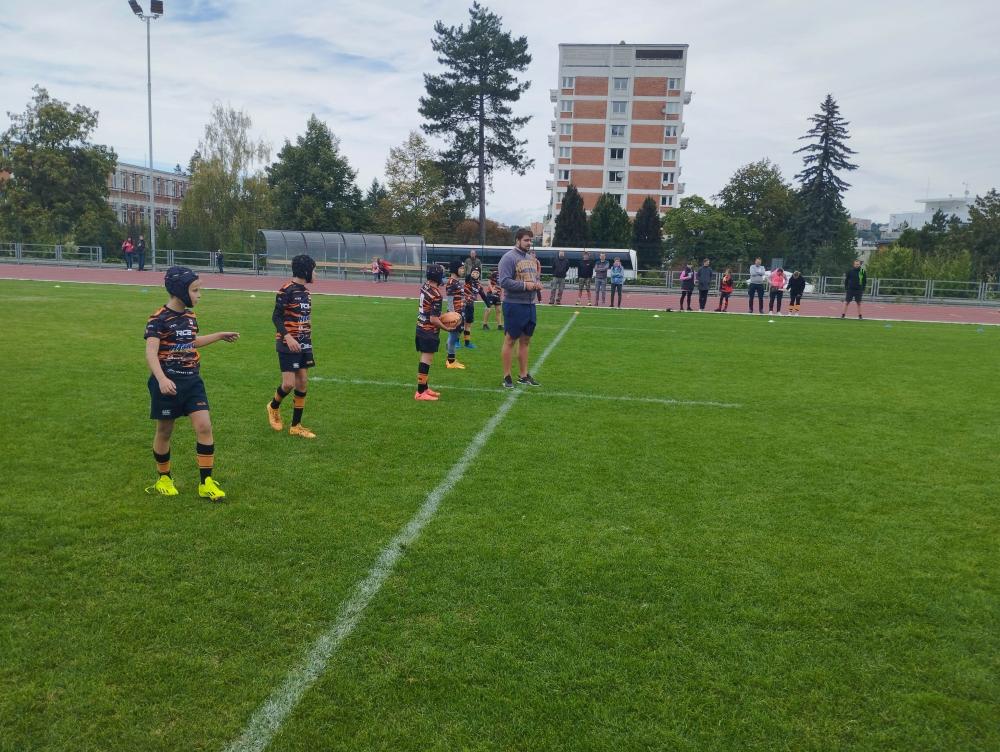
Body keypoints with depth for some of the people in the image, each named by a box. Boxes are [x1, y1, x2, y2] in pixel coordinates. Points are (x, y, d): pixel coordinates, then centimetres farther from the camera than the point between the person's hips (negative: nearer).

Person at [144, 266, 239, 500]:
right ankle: (164, 478, 30)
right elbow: (151, 352, -24)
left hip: (192, 381, 6)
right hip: (168, 383, -5)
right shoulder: (159, 319, -14)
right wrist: (161, 379, -39)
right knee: (164, 431, 10)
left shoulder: (190, 316, 7)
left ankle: (206, 482, 1)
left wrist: (220, 335, 31)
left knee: (204, 426, -5)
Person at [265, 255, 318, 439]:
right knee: (289, 383, -9)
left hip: (304, 345, 8)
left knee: (302, 383, 6)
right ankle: (274, 406, 24)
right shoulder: (287, 290, -12)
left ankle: (296, 426, 14)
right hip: (288, 345, -8)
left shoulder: (305, 291, 12)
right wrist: (288, 337, -27)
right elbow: (276, 317, -14)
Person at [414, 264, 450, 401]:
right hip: (430, 331, -9)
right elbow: (433, 319, -21)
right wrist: (446, 328, -9)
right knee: (426, 360, -4)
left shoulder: (424, 287, 4)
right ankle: (420, 392, -1)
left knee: (425, 358, 16)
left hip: (421, 327, 9)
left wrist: (440, 317, 16)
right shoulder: (436, 295, -21)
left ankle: (424, 387, 26)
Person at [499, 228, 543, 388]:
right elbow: (504, 281, -19)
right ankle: (507, 377, 5)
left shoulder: (531, 258, 15)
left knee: (525, 341, 13)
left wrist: (538, 284, 1)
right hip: (514, 305, -8)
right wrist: (525, 285, -22)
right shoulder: (509, 258, -11)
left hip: (530, 305, 8)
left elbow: (536, 277, 24)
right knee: (510, 341, -1)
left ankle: (524, 376, 22)